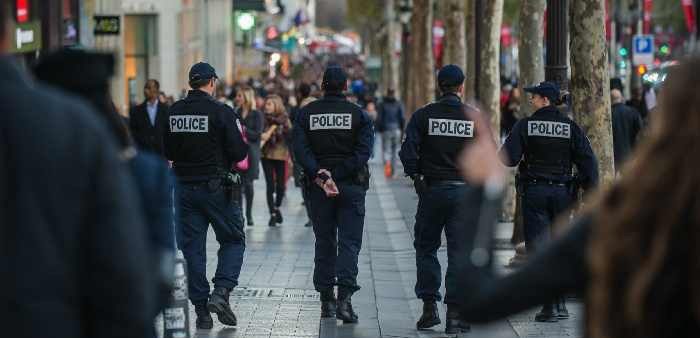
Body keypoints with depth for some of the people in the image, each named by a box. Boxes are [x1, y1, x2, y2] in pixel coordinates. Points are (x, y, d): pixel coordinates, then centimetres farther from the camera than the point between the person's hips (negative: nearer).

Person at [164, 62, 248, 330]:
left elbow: (166, 152, 8)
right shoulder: (221, 112, -12)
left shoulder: (173, 112, 2)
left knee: (192, 247, 8)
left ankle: (201, 310, 8)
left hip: (184, 187, 4)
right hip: (215, 187, -4)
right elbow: (239, 153, -13)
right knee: (233, 241, 10)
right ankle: (221, 292, -9)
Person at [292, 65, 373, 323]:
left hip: (318, 186, 2)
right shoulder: (358, 114, -1)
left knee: (324, 243, 12)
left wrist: (319, 175, -15)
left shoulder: (307, 113, 3)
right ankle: (344, 297, -17)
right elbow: (363, 151, -12)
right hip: (351, 186, -2)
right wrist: (337, 175, -14)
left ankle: (326, 300, 13)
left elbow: (300, 149, -9)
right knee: (349, 242, -1)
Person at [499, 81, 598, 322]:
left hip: (534, 193, -3)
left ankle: (550, 307, -6)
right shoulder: (570, 127, 2)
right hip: (562, 192, 3)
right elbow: (588, 161, -2)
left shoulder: (525, 126, -6)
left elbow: (508, 158, -11)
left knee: (539, 248, 0)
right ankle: (559, 303, 15)